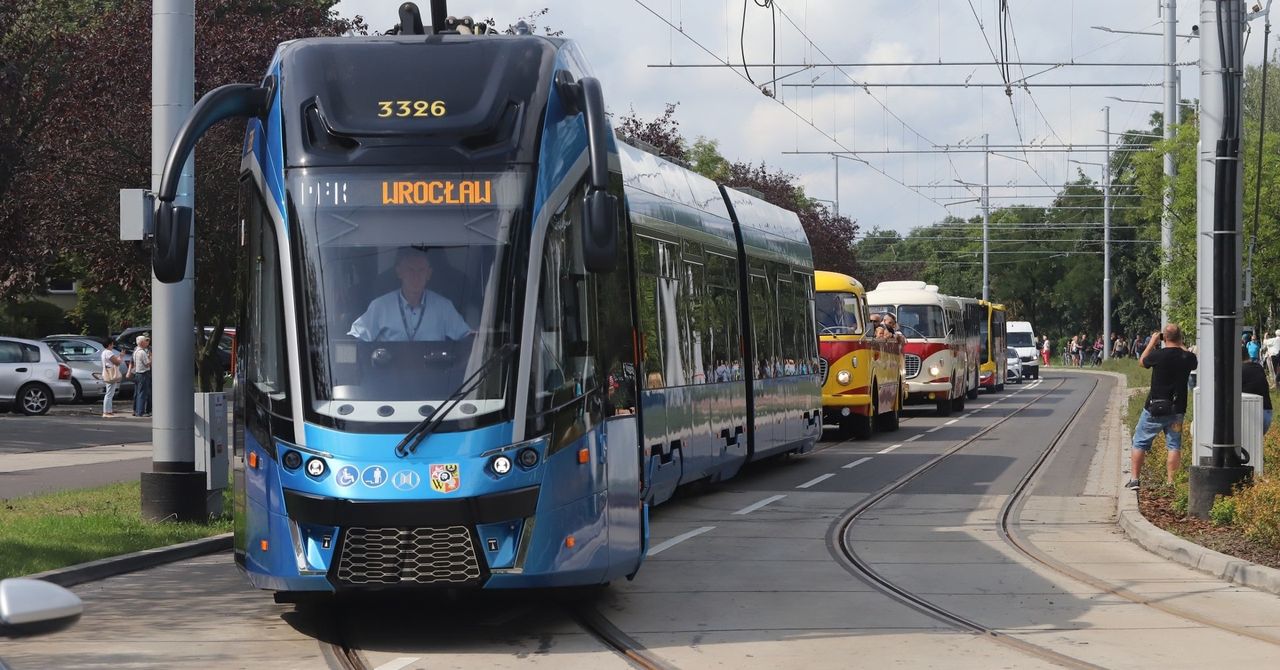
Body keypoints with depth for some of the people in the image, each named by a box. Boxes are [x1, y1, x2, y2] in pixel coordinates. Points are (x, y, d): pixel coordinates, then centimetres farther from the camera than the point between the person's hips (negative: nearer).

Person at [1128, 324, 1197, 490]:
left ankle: (1135, 479, 10)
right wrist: (1180, 345, 22)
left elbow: (1142, 361, 5)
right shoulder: (1187, 357, -7)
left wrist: (1152, 342, 14)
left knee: (1140, 443, 10)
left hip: (1154, 409, -2)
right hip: (1177, 410, 2)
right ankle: (1170, 482, 4)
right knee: (1174, 445, 8)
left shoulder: (1158, 355, -16)